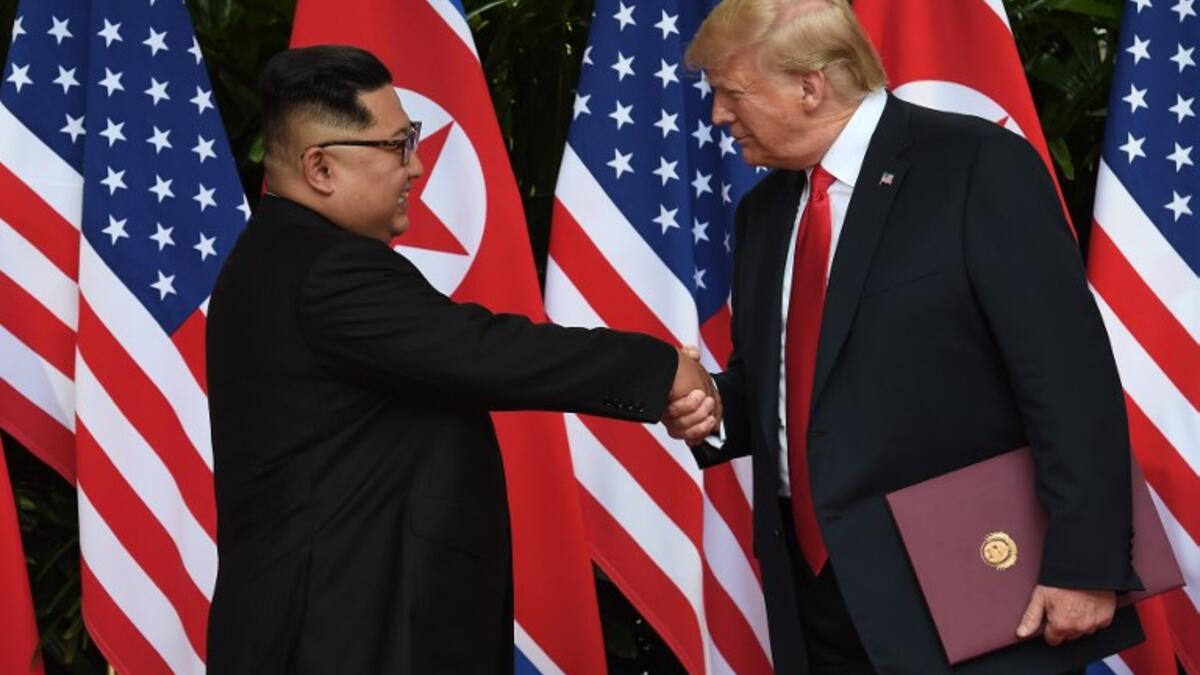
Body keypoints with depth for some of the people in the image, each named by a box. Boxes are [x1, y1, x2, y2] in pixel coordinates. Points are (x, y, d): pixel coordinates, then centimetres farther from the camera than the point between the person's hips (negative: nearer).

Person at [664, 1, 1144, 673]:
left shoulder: (980, 166, -10)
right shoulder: (765, 209, 12)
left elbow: (1070, 379, -14)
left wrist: (1083, 564, -17)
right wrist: (713, 409, 0)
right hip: (815, 597, 6)